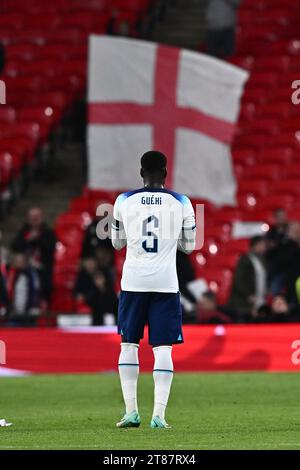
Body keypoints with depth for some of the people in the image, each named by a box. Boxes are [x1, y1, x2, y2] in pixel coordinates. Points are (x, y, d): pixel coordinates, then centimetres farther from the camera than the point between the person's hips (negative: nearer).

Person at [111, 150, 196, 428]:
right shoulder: (180, 203, 1)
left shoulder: (124, 202, 2)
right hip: (166, 283, 0)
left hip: (133, 281, 1)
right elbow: (189, 246, 9)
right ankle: (158, 415, -6)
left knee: (129, 344, 11)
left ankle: (131, 412, 6)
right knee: (163, 348, 1)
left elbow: (117, 243, 13)